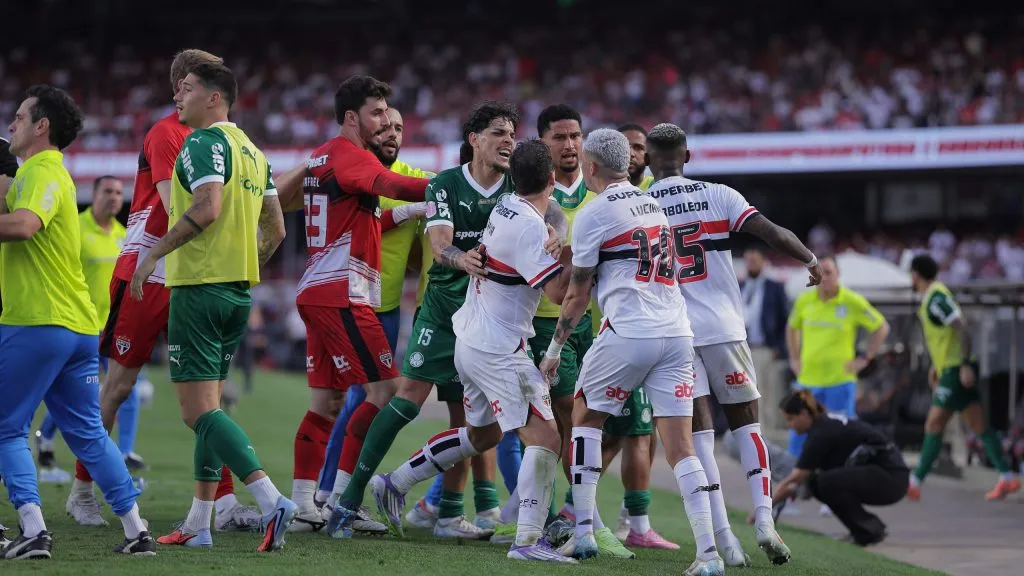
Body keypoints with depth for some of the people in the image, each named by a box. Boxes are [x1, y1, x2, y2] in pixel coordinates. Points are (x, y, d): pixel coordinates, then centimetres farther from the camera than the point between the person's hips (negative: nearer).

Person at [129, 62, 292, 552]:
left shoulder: (203, 142, -10)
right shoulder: (251, 149, 17)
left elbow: (208, 206, -24)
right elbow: (275, 229, 17)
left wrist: (154, 253, -17)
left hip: (199, 287, -9)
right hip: (239, 291, 9)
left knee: (200, 410, -10)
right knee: (208, 406, 15)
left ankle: (271, 500, -24)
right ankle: (198, 526, 18)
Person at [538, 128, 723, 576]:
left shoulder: (593, 214, -1)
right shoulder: (652, 203, 18)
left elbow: (578, 295, 4)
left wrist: (555, 348, 16)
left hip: (628, 335, -5)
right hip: (676, 334, 5)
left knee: (586, 417, 17)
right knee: (680, 447, 1)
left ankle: (583, 530, 12)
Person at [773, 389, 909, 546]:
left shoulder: (822, 433, -17)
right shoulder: (826, 424, 11)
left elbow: (793, 479, -16)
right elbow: (803, 475, 22)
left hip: (891, 479, -10)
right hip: (879, 471, 10)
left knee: (827, 482, -24)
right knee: (816, 482, 4)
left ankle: (870, 530, -9)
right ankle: (863, 528, 10)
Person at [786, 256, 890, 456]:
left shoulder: (853, 302, -6)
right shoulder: (804, 300, 3)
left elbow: (881, 327, 5)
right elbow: (792, 327, 23)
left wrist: (865, 359, -1)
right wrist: (794, 359, 15)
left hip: (840, 381, -3)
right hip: (807, 379, 3)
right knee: (800, 433, 3)